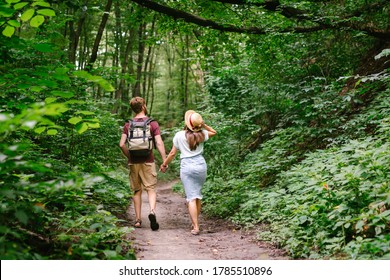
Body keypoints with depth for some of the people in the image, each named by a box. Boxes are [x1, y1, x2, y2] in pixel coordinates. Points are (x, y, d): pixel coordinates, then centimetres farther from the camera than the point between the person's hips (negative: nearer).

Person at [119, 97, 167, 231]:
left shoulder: (128, 125, 4)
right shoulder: (153, 123, -3)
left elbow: (122, 144, -3)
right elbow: (159, 143, -11)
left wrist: (129, 157, 10)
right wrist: (164, 160, -7)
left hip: (133, 162, 2)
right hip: (147, 161, -2)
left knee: (137, 191, 11)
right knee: (151, 189, 1)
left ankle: (138, 219, 14)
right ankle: (152, 211, -24)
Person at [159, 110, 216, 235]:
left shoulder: (179, 135, -3)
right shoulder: (201, 134, 2)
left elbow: (172, 153, 2)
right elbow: (214, 132, 23)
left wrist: (164, 165, 16)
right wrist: (203, 125, 11)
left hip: (186, 166, -3)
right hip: (201, 165, 3)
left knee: (191, 197, -5)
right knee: (198, 195, 17)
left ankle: (195, 227, -11)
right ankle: (196, 222, 25)